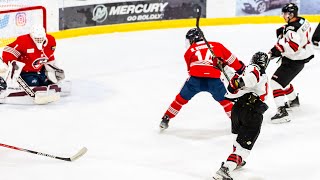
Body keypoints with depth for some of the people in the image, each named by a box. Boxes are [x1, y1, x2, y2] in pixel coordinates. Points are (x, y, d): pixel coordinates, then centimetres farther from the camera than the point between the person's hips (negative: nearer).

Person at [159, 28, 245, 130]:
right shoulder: (216, 45, 18)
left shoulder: (189, 51, 20)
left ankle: (166, 119, 25)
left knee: (181, 99, 21)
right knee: (224, 100, 24)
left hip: (195, 79, 0)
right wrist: (241, 69, 29)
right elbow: (231, 59, 16)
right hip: (214, 79, 0)